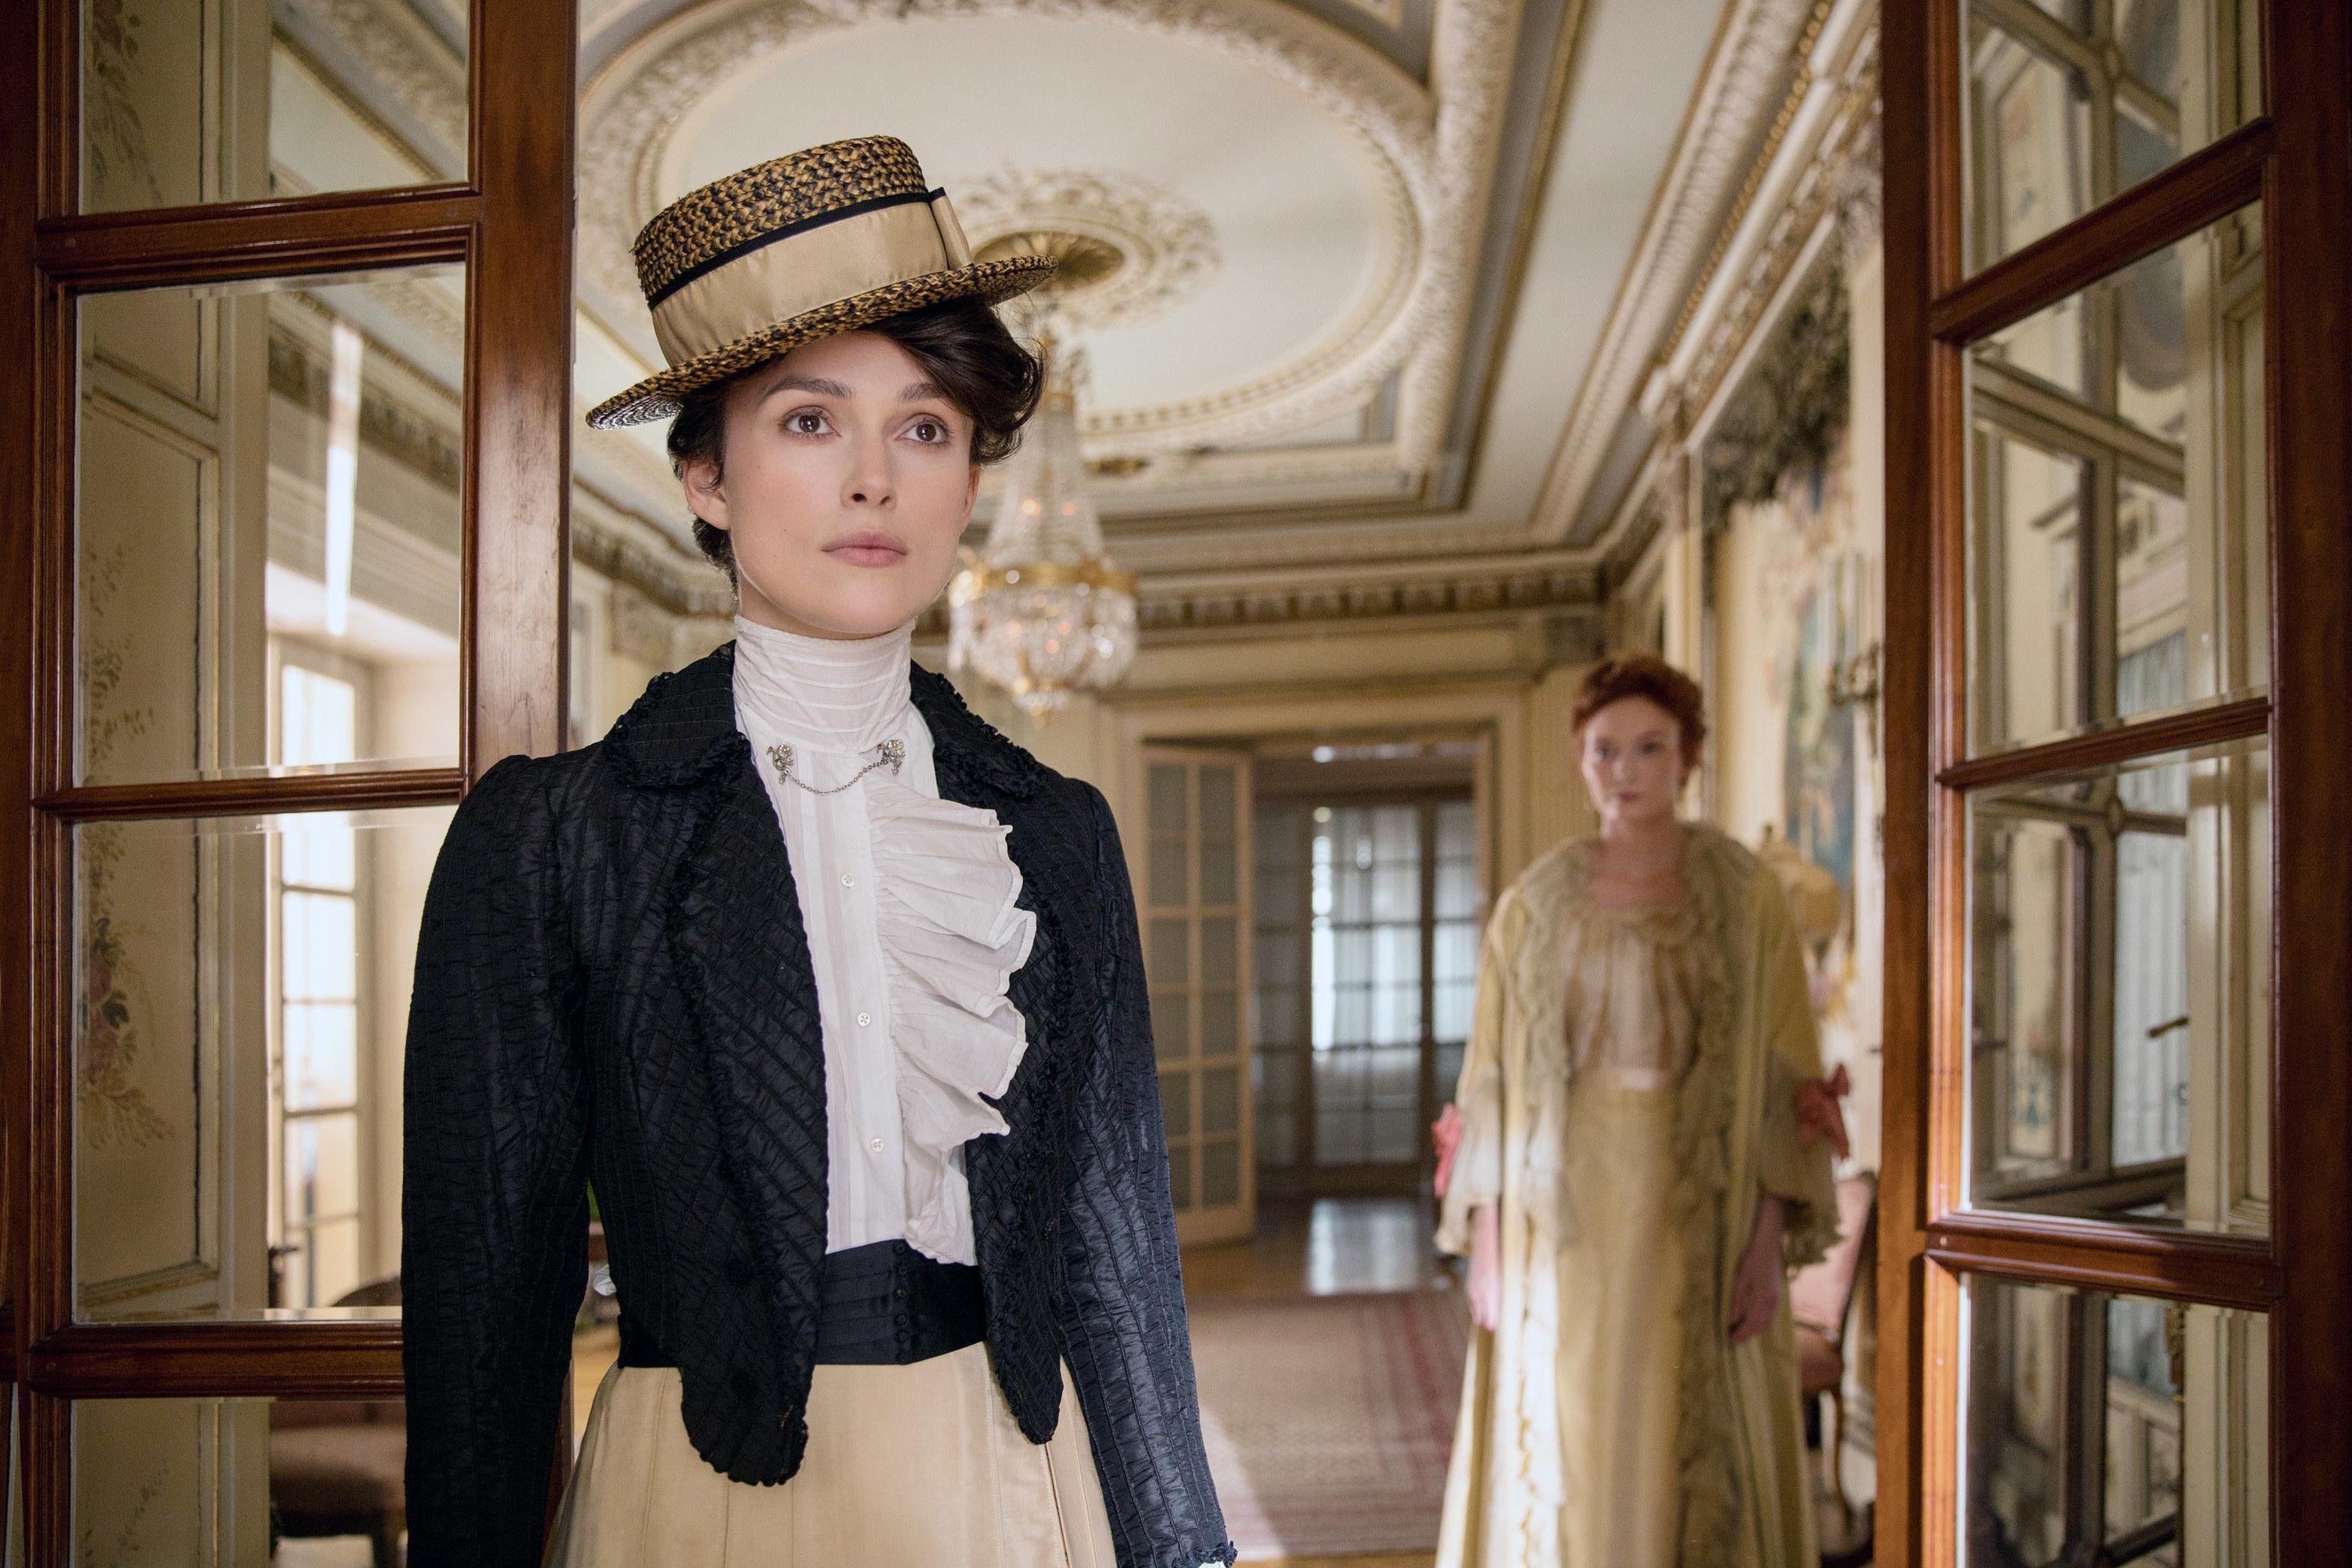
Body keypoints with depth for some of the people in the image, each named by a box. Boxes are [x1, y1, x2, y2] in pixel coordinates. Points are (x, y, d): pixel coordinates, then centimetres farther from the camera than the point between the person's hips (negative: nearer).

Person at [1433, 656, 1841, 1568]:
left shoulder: (1745, 898, 1)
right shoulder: (1532, 907, 4)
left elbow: (1787, 1080, -2)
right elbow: (1492, 1081, 4)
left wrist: (1770, 1235, -9)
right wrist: (1484, 1240, -2)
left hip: (1697, 1219, -1)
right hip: (1565, 1224, 1)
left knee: (1695, 1462, 4)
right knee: (1560, 1467, 5)